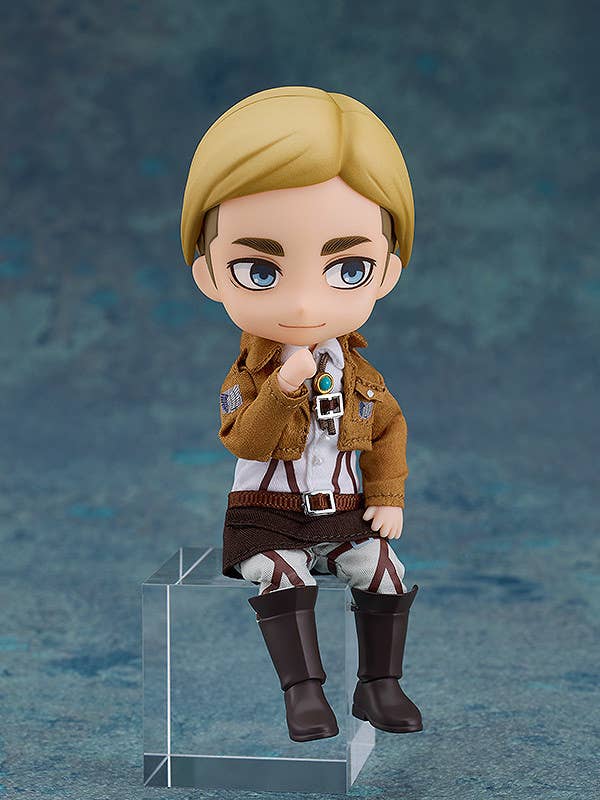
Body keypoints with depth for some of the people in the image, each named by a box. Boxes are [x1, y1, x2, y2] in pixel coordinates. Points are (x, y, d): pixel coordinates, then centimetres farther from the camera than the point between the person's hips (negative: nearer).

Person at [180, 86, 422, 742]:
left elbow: (389, 428, 8)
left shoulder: (359, 373, -1)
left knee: (383, 572, -14)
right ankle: (303, 691, -22)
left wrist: (388, 497, -1)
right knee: (281, 579, -25)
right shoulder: (247, 374, -11)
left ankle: (379, 686, -2)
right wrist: (283, 388, -33)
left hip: (346, 511, 3)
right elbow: (245, 441, -22)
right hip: (269, 517, -3)